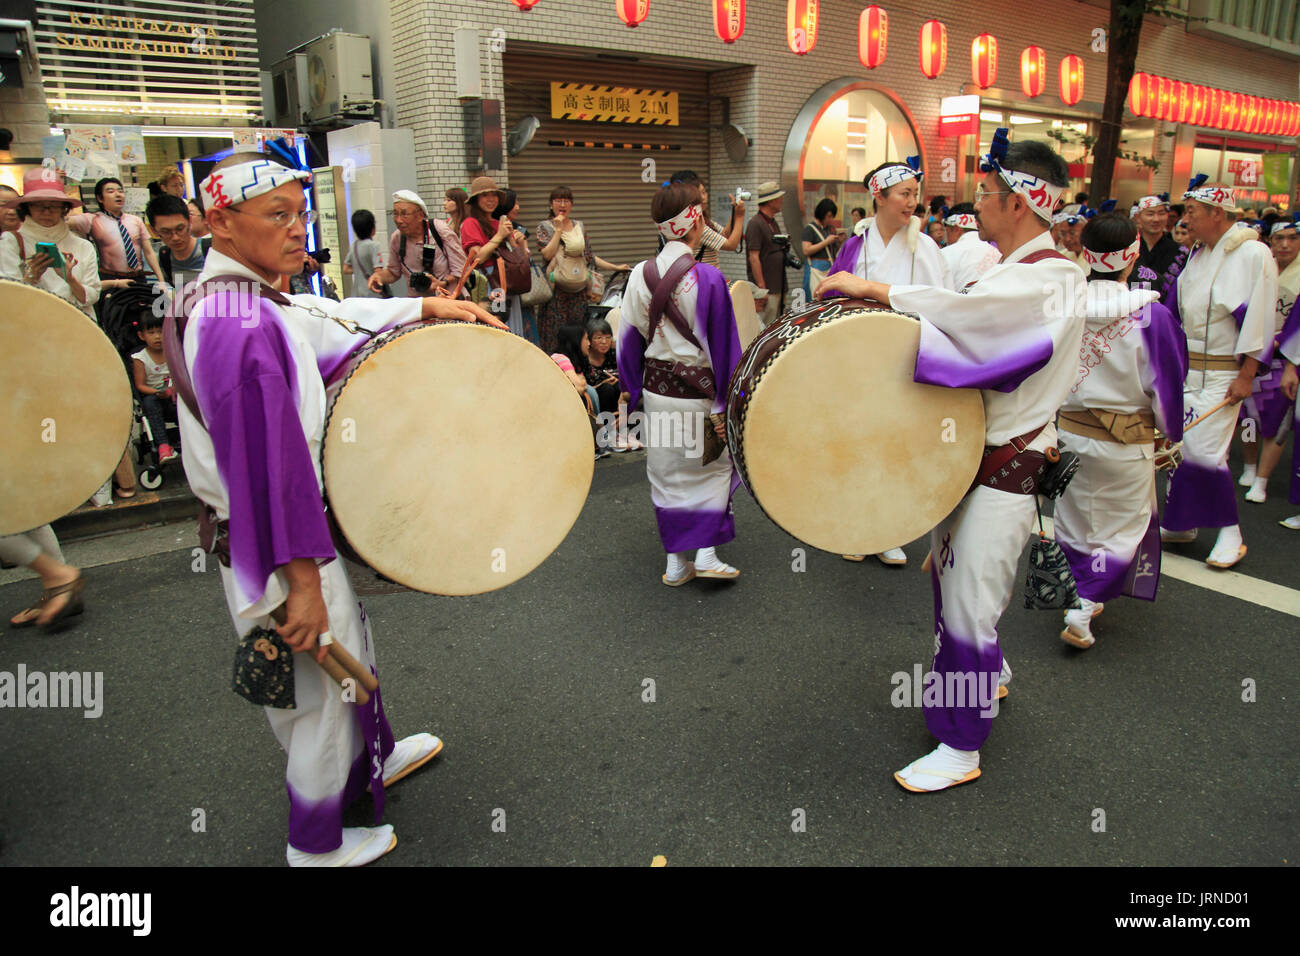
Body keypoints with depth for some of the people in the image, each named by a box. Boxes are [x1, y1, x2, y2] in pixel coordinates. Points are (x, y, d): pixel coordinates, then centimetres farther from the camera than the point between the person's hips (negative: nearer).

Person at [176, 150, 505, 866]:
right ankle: (317, 844, 33)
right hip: (281, 546, -10)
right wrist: (303, 581, -26)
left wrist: (425, 307, 8)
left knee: (349, 646, 28)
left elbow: (327, 321, 14)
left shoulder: (222, 301, 4)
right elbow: (271, 465, -30)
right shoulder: (245, 329, -28)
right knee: (325, 686, 10)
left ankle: (374, 759, 53)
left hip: (258, 531, 10)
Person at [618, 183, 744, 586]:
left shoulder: (640, 275, -3)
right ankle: (707, 553, 10)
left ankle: (677, 561, 20)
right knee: (712, 468, 16)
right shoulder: (708, 279, -15)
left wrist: (634, 390, 14)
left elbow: (629, 340, 4)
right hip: (698, 394, -4)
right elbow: (722, 346, -12)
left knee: (667, 475, 14)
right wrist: (724, 405, -6)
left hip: (657, 390, 4)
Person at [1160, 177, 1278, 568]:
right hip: (1186, 366, 7)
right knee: (1180, 444, 8)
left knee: (1205, 450, -10)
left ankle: (1231, 534, 5)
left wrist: (1246, 377, -15)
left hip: (1222, 373, -7)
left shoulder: (1254, 255, -12)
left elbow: (1260, 320, -13)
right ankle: (1180, 524, 20)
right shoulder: (1198, 255, 10)